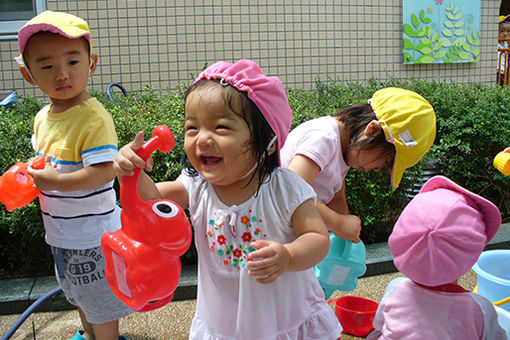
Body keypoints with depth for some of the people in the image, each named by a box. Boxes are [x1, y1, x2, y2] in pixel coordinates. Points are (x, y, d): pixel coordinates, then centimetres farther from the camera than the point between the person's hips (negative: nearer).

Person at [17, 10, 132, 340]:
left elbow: (103, 172, -31)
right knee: (78, 293, 30)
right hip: (61, 230, 9)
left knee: (101, 301, 12)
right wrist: (33, 175, -1)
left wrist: (54, 182, -28)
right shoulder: (42, 117, 1)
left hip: (93, 232, -9)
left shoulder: (93, 118, -25)